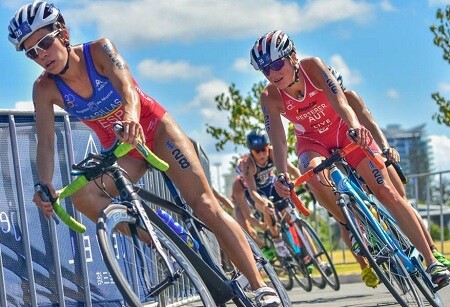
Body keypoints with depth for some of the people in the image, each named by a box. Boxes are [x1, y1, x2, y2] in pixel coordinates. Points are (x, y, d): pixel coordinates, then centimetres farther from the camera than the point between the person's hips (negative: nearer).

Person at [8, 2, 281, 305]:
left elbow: (128, 90, -37)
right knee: (82, 195, -27)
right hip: (121, 151, 3)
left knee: (205, 205, -17)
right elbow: (46, 141, -19)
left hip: (154, 129, -3)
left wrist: (131, 117, -60)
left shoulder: (100, 50, -20)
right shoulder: (45, 88, -13)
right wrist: (45, 184, -39)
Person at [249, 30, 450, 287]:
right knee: (313, 172, -36)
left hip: (343, 130, -1)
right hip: (312, 141, 1)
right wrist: (282, 175, -42)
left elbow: (339, 99, -37)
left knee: (386, 191, -14)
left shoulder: (312, 66, -24)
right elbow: (278, 139, -25)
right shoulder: (270, 97, -20)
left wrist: (354, 125, -57)